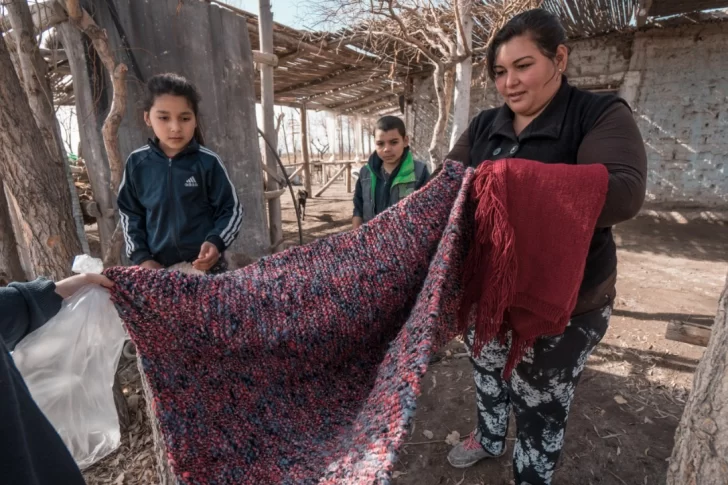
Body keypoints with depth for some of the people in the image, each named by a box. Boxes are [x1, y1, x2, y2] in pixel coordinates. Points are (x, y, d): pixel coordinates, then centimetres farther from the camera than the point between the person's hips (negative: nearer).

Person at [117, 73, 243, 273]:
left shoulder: (208, 162, -10)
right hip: (158, 267, 3)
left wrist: (216, 242, -21)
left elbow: (231, 210, -5)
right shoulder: (137, 163, -1)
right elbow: (129, 213, 8)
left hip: (205, 265, -3)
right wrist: (141, 257, 0)